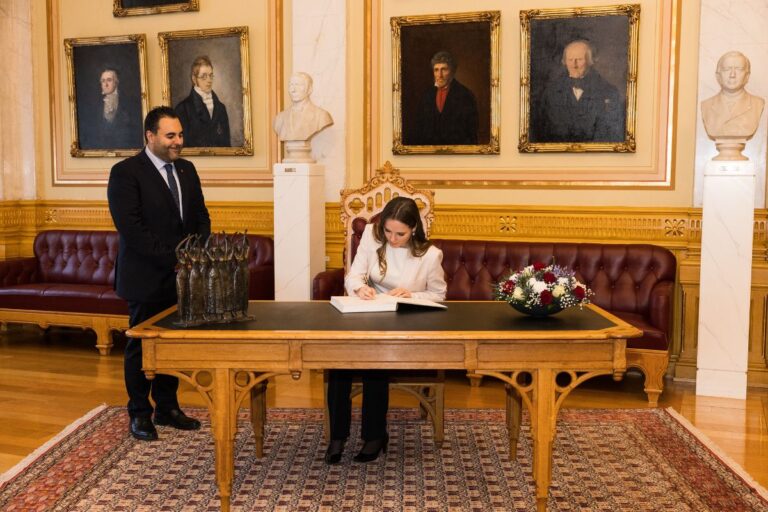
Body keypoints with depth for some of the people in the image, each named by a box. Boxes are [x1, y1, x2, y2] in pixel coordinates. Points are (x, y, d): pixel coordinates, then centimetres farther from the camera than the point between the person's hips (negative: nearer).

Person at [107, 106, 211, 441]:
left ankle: (167, 408, 27)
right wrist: (173, 256, -19)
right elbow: (130, 228, -18)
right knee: (141, 345, 8)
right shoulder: (126, 172, -10)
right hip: (146, 278, -5)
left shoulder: (186, 169, 10)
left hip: (181, 275, 6)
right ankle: (140, 414, 23)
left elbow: (201, 217, 13)